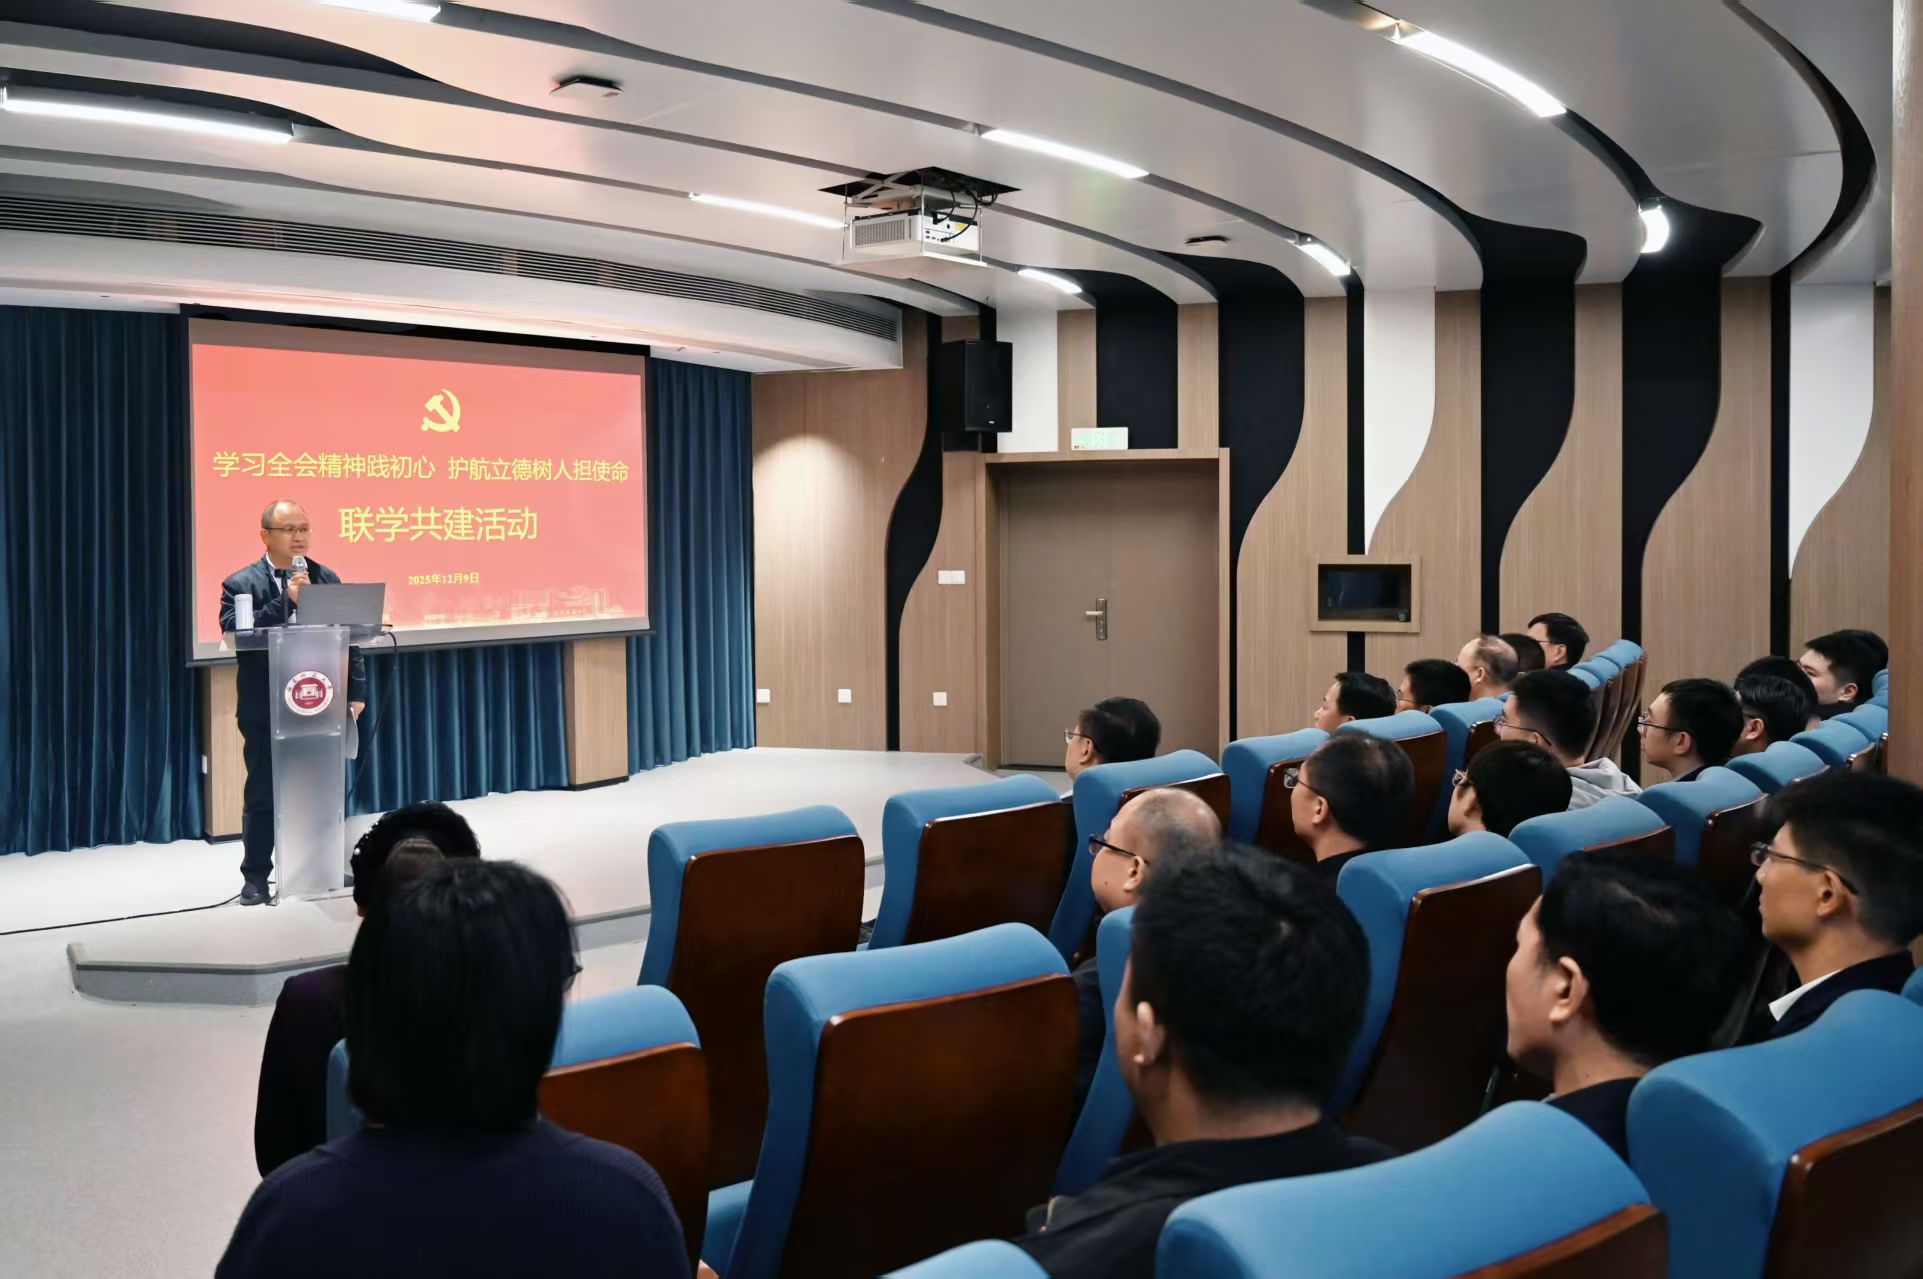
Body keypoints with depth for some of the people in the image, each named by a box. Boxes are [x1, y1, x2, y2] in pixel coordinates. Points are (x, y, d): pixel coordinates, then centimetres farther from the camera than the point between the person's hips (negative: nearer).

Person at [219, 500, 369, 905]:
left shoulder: (327, 578, 8)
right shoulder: (241, 584, -4)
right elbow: (235, 634, -19)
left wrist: (356, 692, 1)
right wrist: (285, 601, -24)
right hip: (266, 710, -3)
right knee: (262, 794, 4)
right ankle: (255, 877, 13)